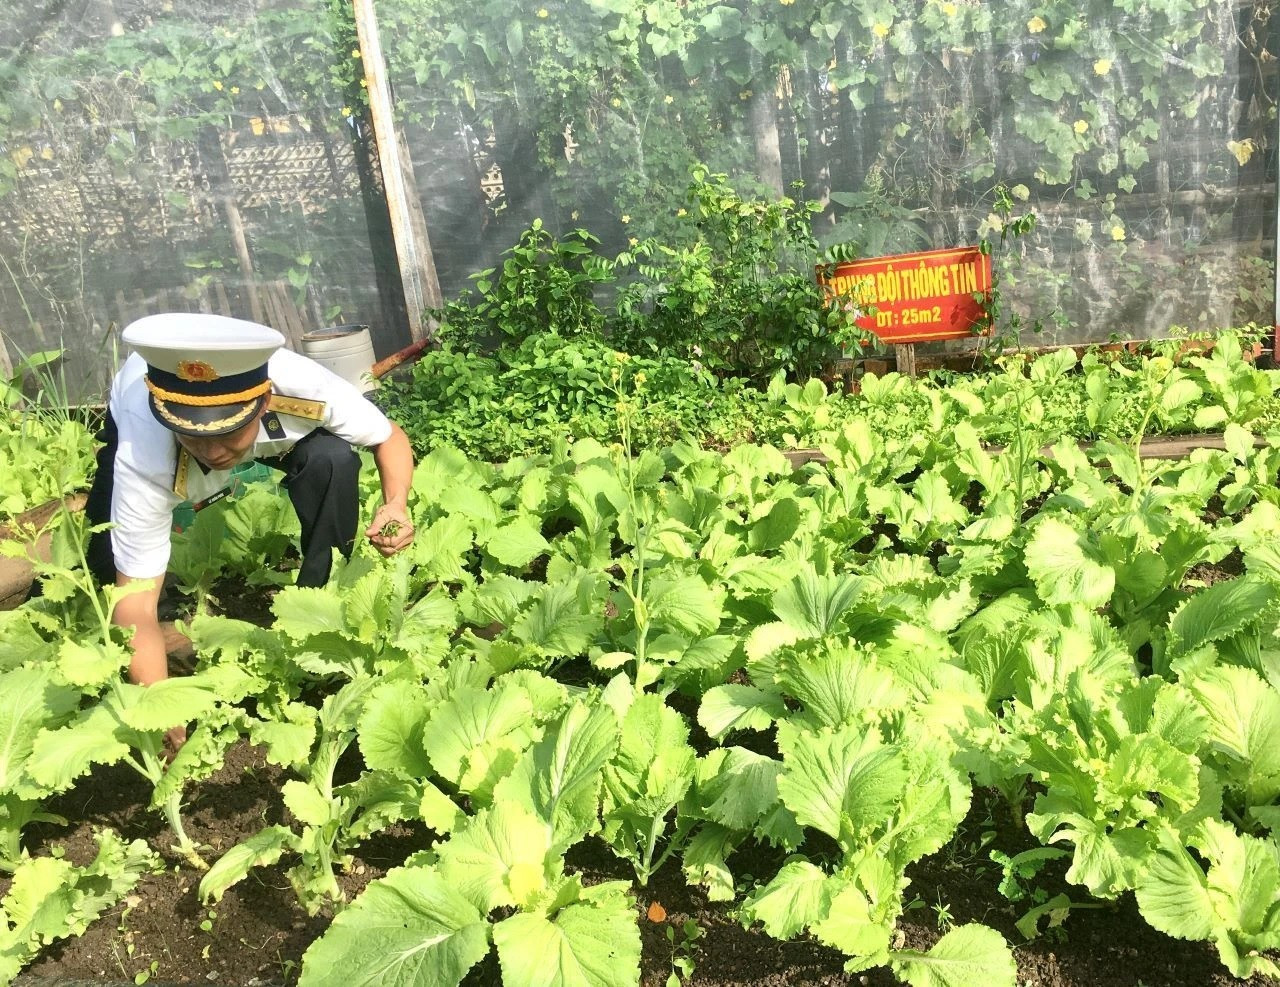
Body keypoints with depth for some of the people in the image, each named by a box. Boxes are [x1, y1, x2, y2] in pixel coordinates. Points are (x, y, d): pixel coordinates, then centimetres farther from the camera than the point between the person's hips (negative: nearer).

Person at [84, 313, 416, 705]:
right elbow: (135, 602, -38)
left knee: (332, 460, -29)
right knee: (106, 570, -17)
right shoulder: (142, 458, -43)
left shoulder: (304, 390, -41)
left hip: (269, 426, 1)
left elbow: (391, 437, -22)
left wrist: (396, 505, -41)